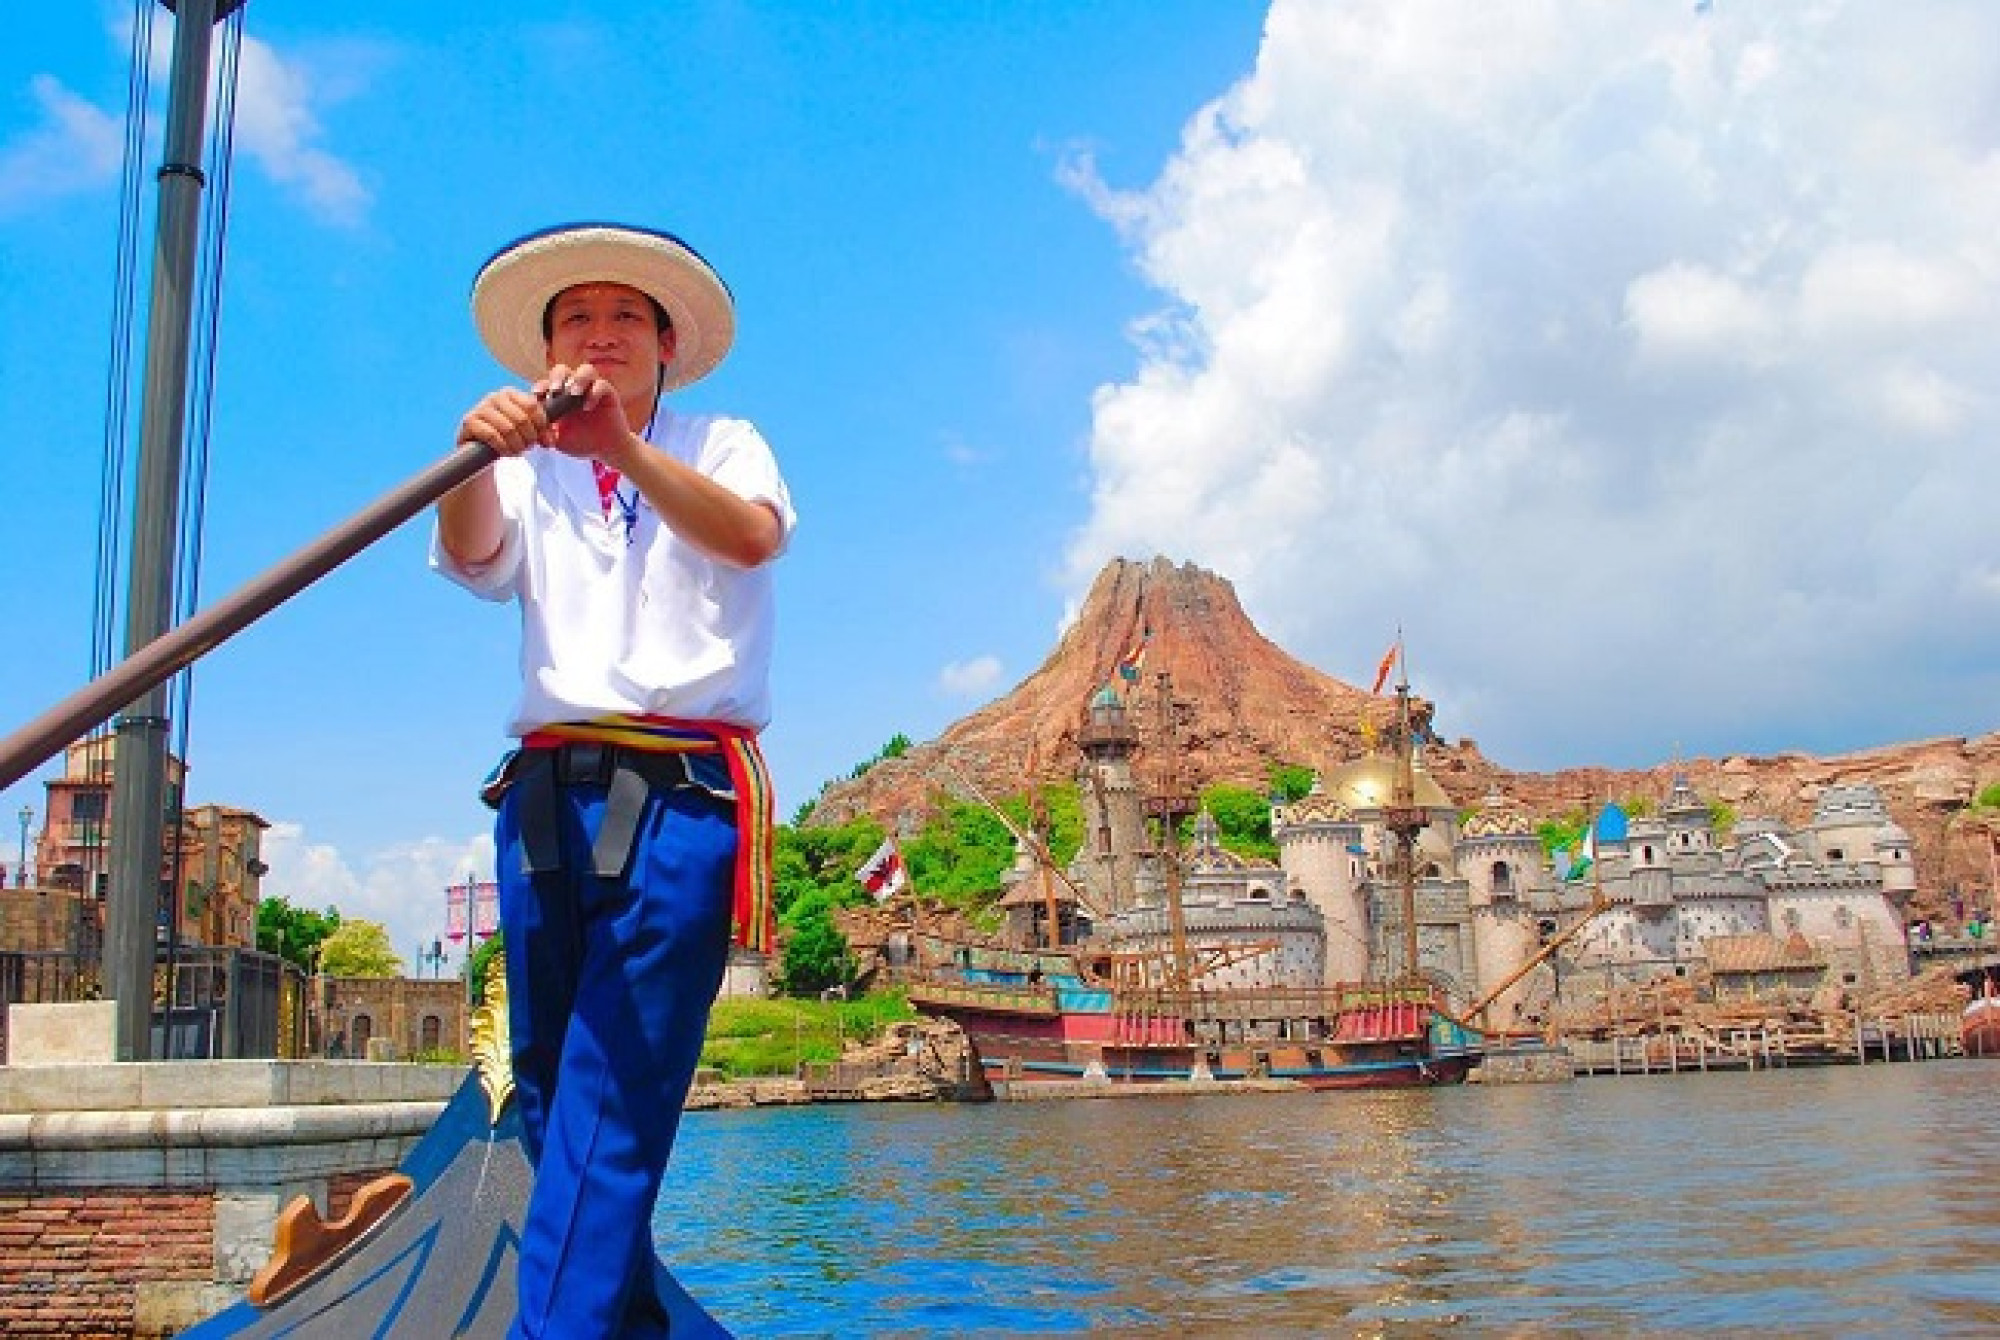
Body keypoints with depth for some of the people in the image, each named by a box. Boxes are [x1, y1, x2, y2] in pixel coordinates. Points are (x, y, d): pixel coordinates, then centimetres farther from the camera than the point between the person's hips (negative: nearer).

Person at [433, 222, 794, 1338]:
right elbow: (472, 551, -4)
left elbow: (752, 536, -12)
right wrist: (479, 452, -26)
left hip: (680, 792, -4)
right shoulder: (528, 473, 20)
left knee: (611, 1096, -13)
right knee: (547, 1090, 8)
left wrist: (624, 448, -28)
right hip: (545, 792, 4)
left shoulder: (722, 444, 12)